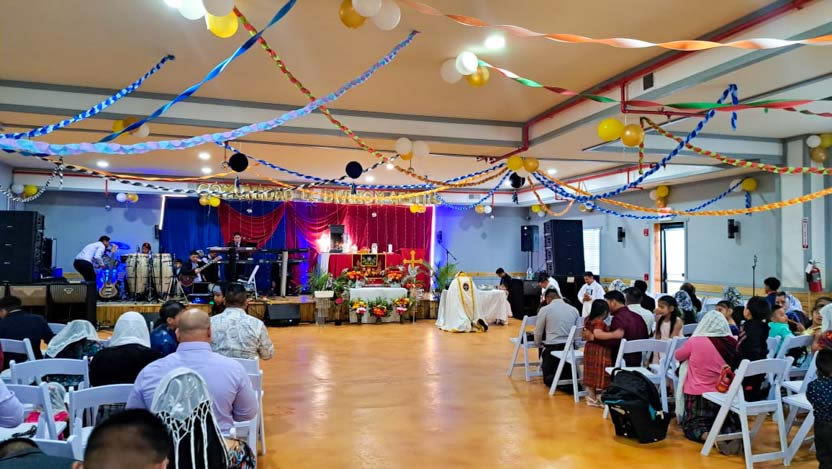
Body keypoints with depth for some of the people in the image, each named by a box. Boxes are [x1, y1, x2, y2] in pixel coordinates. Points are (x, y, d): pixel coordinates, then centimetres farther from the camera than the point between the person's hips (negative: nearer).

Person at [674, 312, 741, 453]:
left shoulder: (695, 341, -15)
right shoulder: (732, 342, -8)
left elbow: (678, 355, 5)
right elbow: (735, 366, 12)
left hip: (698, 394, -3)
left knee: (693, 425, 12)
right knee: (728, 423, 21)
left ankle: (708, 436, -20)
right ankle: (732, 434, -13)